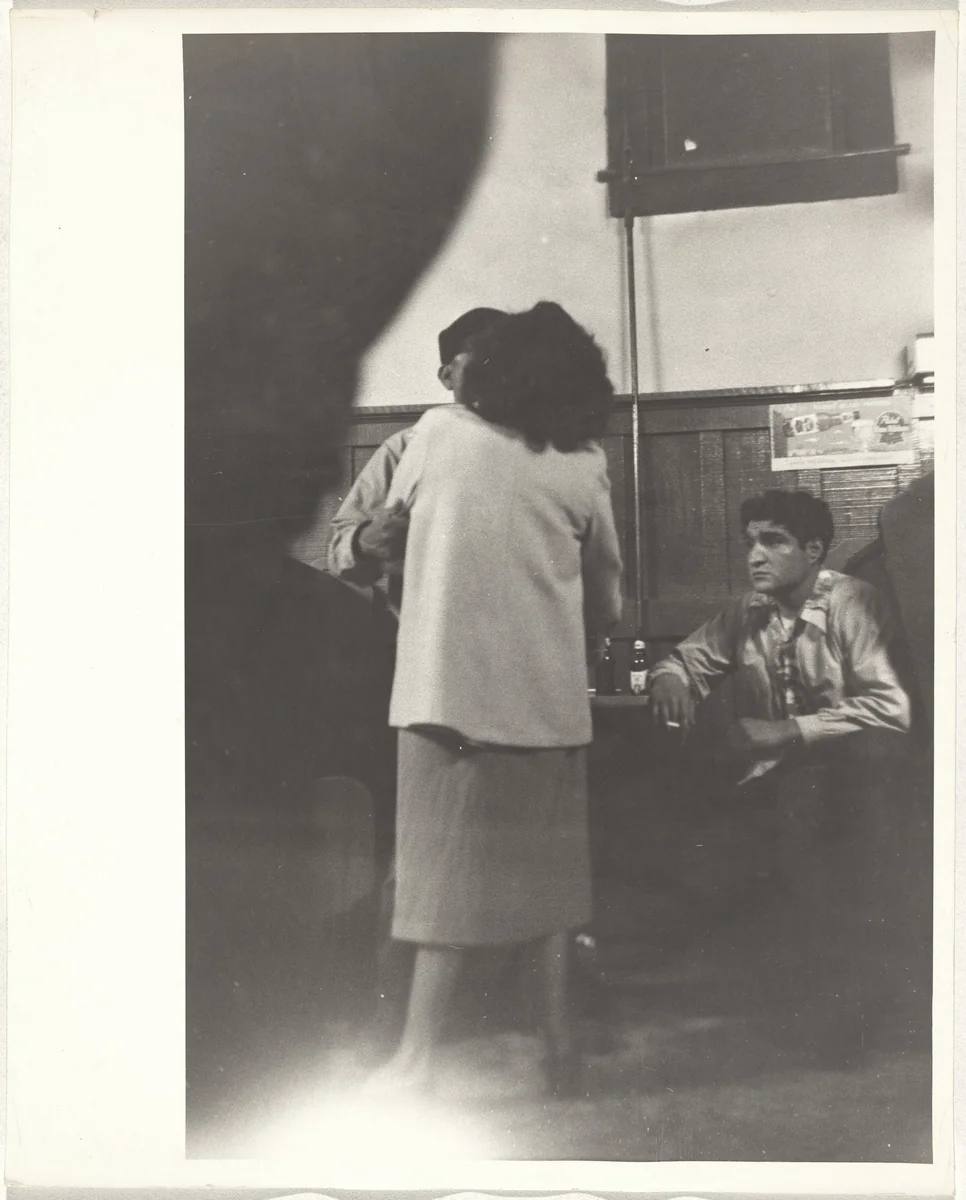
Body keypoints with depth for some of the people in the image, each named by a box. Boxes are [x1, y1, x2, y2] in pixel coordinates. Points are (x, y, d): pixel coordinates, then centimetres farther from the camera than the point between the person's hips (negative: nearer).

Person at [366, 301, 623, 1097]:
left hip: (450, 687, -1)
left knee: (448, 867, 4)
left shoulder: (437, 433, 0)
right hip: (548, 695, 2)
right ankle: (560, 1044, 20)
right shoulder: (583, 467, 3)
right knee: (546, 869, 13)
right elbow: (608, 604, 8)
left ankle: (419, 1055, 3)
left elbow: (397, 512, 17)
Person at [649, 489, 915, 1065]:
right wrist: (670, 681, -9)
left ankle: (857, 974, -23)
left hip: (855, 780, -5)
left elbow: (891, 706, -21)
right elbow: (689, 658, 17)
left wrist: (787, 731, -25)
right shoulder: (747, 612, 8)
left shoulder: (851, 603, -10)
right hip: (780, 781, 5)